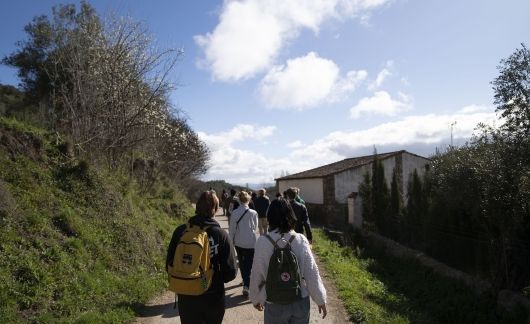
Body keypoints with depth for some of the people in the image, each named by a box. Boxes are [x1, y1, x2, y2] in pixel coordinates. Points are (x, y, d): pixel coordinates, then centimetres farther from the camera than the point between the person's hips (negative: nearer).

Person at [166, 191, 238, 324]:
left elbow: (169, 265, -6)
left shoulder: (180, 231, -12)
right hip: (213, 298, -1)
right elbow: (231, 271, -16)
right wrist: (216, 279, 5)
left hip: (186, 298, 1)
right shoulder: (221, 234, -16)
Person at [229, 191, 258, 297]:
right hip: (250, 242, -3)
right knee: (249, 264, 4)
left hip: (238, 242, 3)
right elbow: (255, 227, 0)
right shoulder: (253, 213, -15)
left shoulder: (234, 212, -11)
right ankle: (246, 286, -9)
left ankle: (245, 281, 39)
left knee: (242, 262, 21)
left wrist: (231, 240, 8)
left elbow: (231, 228, -6)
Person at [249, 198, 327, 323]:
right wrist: (320, 299, 6)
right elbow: (312, 273, -8)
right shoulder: (300, 240, -13)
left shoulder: (263, 242, -15)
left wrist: (255, 298, 12)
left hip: (275, 304, -1)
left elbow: (256, 275, -6)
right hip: (300, 302, 1)